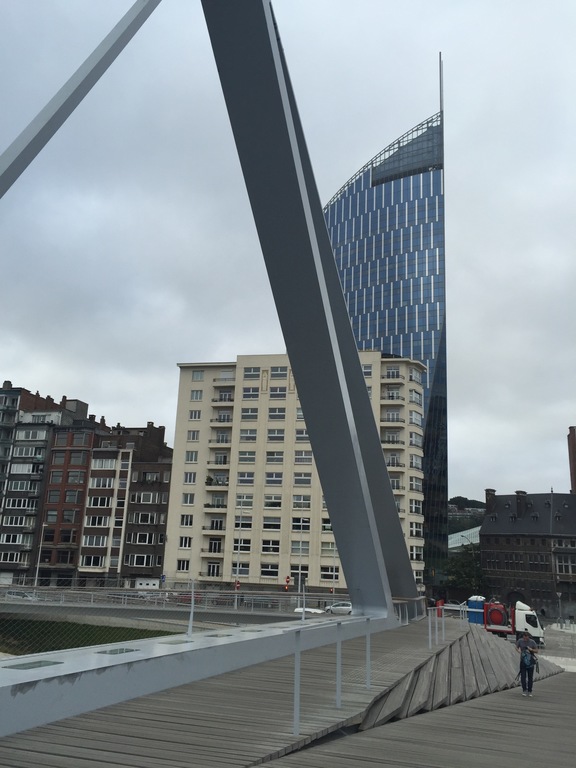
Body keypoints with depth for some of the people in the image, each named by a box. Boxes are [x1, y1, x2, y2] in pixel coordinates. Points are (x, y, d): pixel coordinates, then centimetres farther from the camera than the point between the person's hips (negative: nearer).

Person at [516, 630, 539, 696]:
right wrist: (518, 651, -13)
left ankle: (529, 691, 14)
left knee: (530, 677, 5)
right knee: (523, 676, -7)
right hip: (523, 661, 0)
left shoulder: (532, 642, -7)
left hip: (530, 662, 0)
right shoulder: (520, 641, -5)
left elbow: (536, 651, 0)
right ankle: (524, 690, 0)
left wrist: (531, 649, -20)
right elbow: (517, 647, 9)